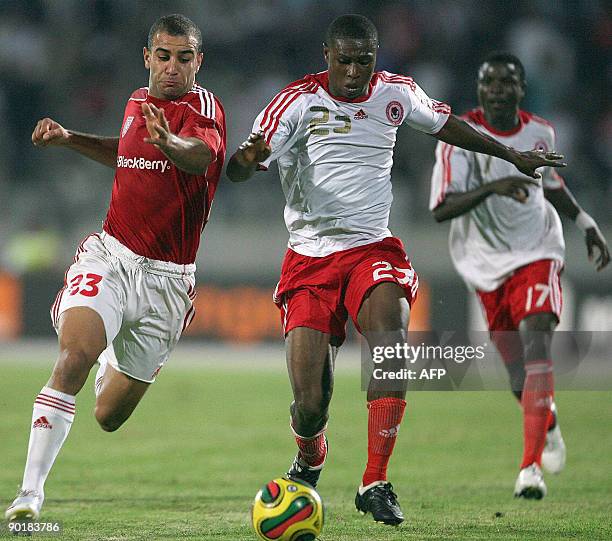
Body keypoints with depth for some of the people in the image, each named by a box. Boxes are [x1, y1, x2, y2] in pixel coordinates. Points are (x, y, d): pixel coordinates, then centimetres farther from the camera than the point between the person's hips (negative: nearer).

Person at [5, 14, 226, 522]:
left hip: (166, 279, -2)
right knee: (73, 357, -27)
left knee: (110, 416, 10)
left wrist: (170, 144, -59)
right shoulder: (138, 103, 8)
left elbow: (201, 154, -36)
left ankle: (115, 359, 47)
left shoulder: (203, 107, -11)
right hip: (109, 258, 3)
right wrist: (70, 138, 19)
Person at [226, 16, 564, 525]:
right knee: (310, 404, -10)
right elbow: (237, 169, -15)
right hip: (310, 256, -2)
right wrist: (246, 159, -40)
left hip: (373, 248, 2)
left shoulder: (396, 93, 4)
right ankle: (309, 460, 29)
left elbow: (444, 123, 25)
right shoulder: (299, 101, -7)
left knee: (388, 328, -32)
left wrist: (512, 155, 34)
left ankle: (375, 483, -27)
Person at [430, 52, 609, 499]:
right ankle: (548, 422, 41)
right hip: (487, 265, 0)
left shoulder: (539, 133, -1)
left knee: (536, 343, -22)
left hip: (537, 255, 0)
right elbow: (441, 209, -24)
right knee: (518, 370, 4)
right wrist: (491, 188, -38)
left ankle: (531, 467, -27)